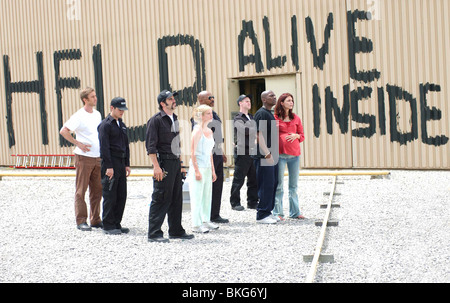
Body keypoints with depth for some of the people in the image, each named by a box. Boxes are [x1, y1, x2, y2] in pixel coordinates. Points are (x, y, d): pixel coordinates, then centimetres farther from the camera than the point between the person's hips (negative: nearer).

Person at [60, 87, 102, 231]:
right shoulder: (79, 116, -10)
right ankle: (81, 221, 5)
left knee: (97, 190, 9)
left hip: (97, 157, 7)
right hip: (84, 157, -7)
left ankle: (95, 220, 17)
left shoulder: (97, 114, 12)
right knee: (81, 190, 0)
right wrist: (78, 143, -16)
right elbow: (63, 131, -15)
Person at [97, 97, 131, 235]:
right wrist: (109, 167, -18)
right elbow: (104, 147, -14)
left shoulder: (122, 125, 17)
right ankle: (108, 225, 4)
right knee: (110, 196, -3)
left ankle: (116, 224, 17)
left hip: (121, 163, 8)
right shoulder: (105, 125, -8)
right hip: (110, 163, -8)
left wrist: (127, 165, 16)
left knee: (121, 196, 9)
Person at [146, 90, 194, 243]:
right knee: (161, 199, -6)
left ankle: (176, 230, 22)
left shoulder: (175, 119, 17)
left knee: (176, 198, 12)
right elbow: (150, 145, -14)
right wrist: (156, 166, -20)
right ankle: (154, 233, 1)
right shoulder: (156, 120, -9)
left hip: (175, 163, 8)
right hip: (163, 163, -8)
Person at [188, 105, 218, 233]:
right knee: (197, 197, -3)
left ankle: (206, 221, 22)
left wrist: (213, 170, 17)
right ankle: (196, 225, 2)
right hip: (198, 167, -8)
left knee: (207, 195, 12)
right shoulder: (197, 131, -12)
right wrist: (196, 170, -18)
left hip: (207, 168, 8)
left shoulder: (209, 131, 12)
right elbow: (193, 152, -14)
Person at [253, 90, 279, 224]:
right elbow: (258, 135, -20)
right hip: (264, 156, -10)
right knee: (265, 185, -6)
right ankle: (262, 215, 0)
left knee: (273, 184, 13)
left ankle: (268, 212, 21)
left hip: (272, 155, 10)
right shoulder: (261, 113, -13)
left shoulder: (270, 113, 18)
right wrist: (267, 154, -23)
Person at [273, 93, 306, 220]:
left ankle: (294, 212, 17)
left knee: (294, 185, 9)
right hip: (280, 153, -4)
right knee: (279, 184, -1)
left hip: (294, 153, 4)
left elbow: (302, 135, 15)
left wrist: (296, 135, -4)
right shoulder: (274, 118, 2)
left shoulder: (296, 118, 12)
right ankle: (278, 212, 6)